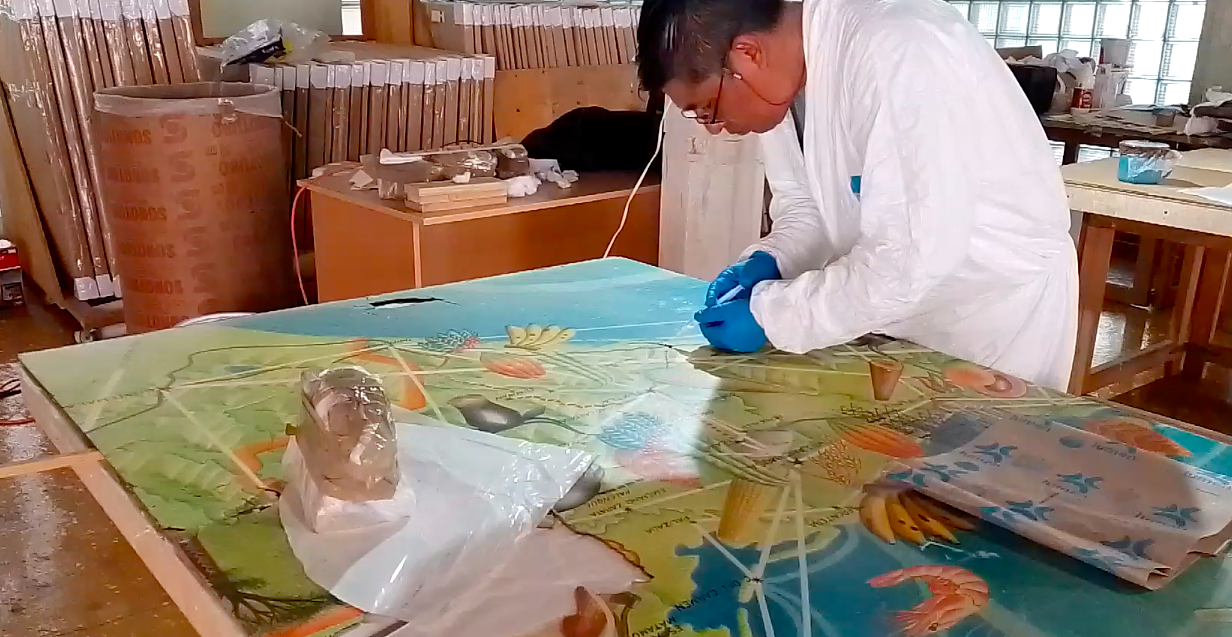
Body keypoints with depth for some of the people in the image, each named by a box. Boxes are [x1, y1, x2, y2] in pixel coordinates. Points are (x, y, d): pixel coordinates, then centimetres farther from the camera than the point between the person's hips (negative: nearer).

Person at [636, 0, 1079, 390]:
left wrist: (770, 314, -26)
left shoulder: (900, 53, -30)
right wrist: (769, 261, -11)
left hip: (998, 307, -7)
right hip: (896, 306, 7)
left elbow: (911, 256, -33)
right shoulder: (779, 78, -6)